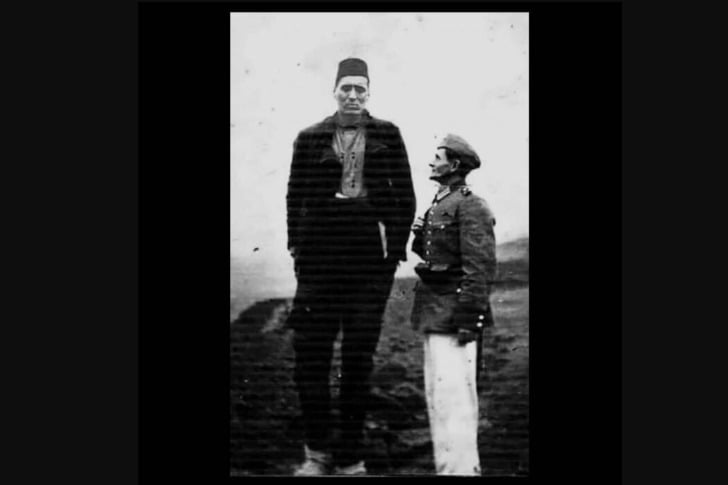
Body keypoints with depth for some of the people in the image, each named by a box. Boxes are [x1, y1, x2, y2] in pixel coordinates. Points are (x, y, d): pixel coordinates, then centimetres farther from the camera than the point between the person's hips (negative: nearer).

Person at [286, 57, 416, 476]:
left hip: (371, 255, 0)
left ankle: (351, 457, 14)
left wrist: (397, 246, 0)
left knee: (360, 356, 4)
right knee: (311, 352, -2)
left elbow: (405, 195, 8)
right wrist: (297, 246, 1)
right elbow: (295, 197, 10)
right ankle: (318, 451, 14)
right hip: (321, 255, 0)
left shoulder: (386, 135, 9)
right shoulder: (311, 138, 9)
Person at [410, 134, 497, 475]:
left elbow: (481, 267, -19)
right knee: (437, 394, 17)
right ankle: (448, 464, 29)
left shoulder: (470, 207, -13)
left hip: (454, 313, -10)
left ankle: (459, 467, 0)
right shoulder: (440, 204, 15)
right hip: (434, 312, 10)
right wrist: (420, 236, 2)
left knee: (452, 395, -7)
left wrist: (469, 319, -22)